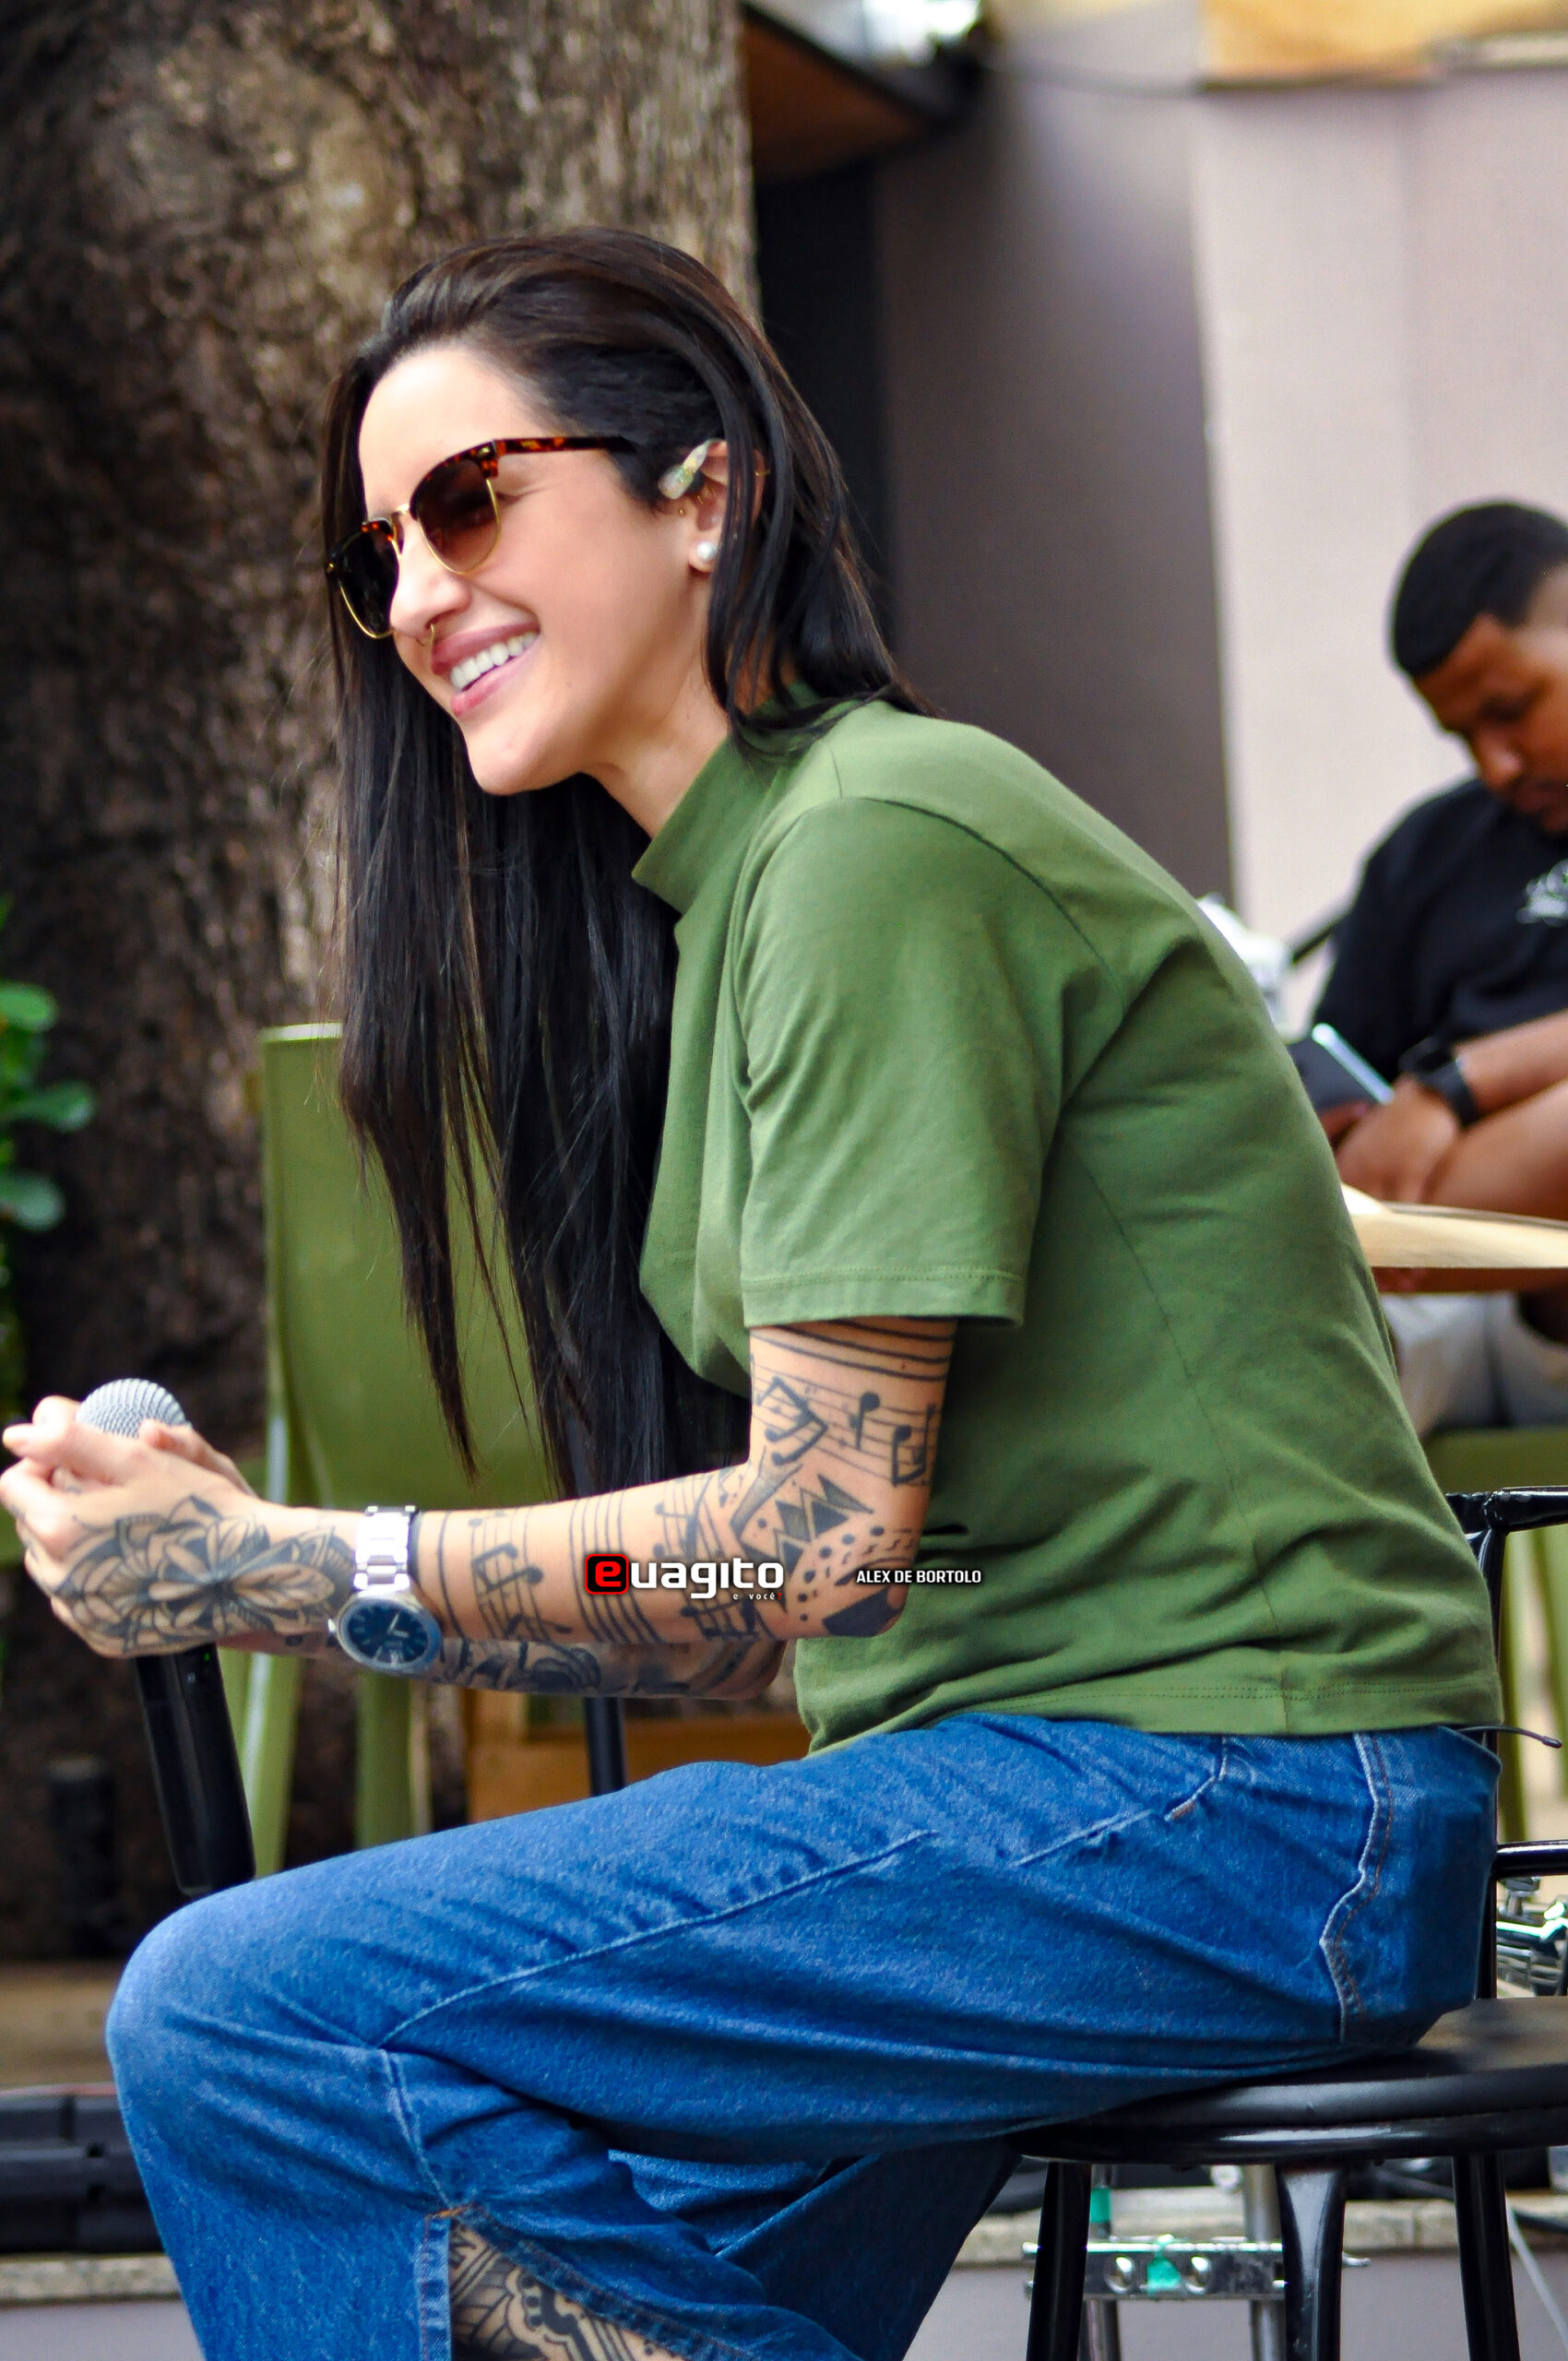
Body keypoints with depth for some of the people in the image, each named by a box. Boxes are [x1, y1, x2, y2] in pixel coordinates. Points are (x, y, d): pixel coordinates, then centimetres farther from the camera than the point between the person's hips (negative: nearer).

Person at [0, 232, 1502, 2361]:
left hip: (1225, 1801, -10)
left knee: (239, 2020, -15)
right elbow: (775, 1594, 13)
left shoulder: (878, 844, -11)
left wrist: (266, 1574, -13)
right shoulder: (720, 884, 19)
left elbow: (824, 1533, -17)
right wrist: (205, 1529, 4)